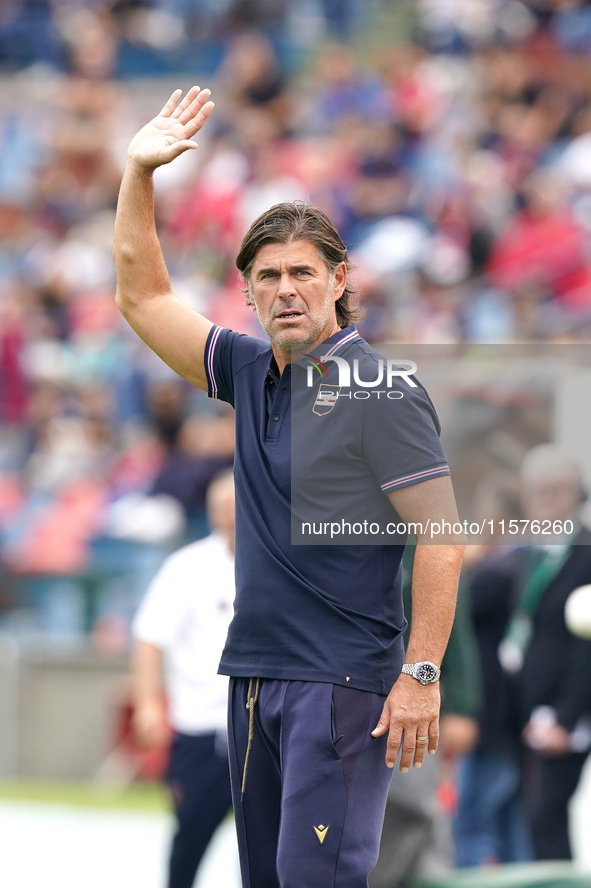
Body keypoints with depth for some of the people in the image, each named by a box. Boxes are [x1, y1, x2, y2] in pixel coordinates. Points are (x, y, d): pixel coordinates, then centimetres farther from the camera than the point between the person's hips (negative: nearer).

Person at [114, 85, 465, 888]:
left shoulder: (381, 392, -9)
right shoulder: (250, 372, 12)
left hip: (342, 679, -7)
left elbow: (441, 540, -12)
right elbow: (143, 296, 20)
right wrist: (139, 173, 12)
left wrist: (422, 674, -19)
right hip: (255, 672, 8)